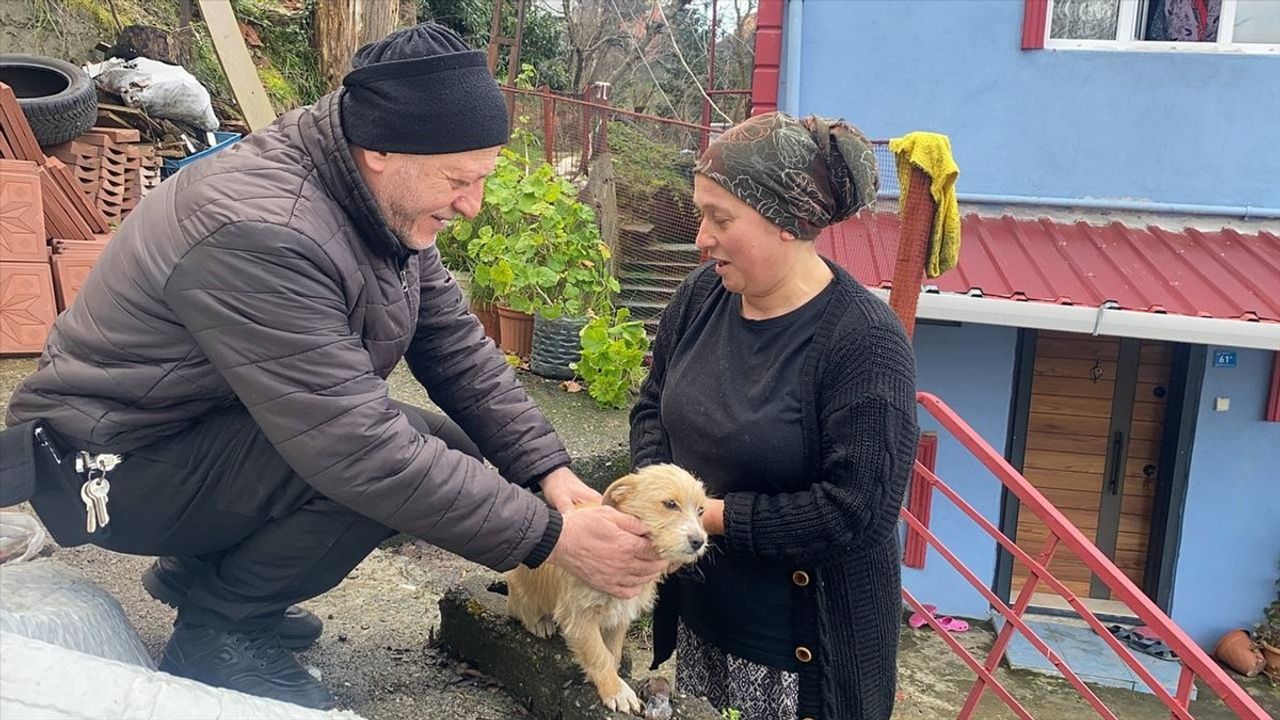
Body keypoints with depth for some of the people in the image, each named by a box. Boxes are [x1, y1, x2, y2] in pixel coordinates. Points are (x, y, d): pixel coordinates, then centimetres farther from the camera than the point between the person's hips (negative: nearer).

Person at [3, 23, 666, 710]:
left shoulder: (384, 200, -6)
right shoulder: (261, 233, -34)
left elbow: (455, 345, -4)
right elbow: (362, 451, -36)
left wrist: (549, 469, -15)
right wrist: (551, 538, -31)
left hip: (222, 427, 9)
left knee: (446, 448, 0)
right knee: (398, 466, -28)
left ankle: (199, 566, 14)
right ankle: (216, 638, -3)